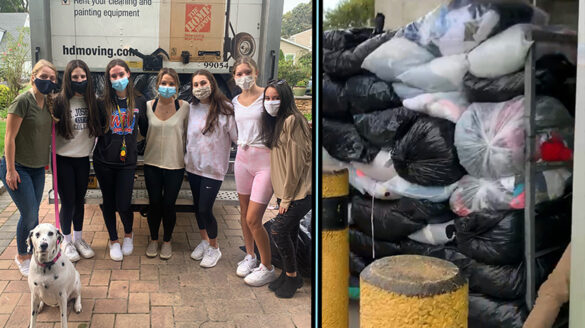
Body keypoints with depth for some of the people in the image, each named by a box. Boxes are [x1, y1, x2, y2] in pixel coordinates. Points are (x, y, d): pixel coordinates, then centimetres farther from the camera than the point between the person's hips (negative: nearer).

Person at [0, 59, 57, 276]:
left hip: (38, 168, 7)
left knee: (33, 214, 13)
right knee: (30, 215, -3)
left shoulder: (48, 103, 5)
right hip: (18, 168, -7)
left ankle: (31, 253, 28)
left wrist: (45, 160, 13)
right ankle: (22, 257, 17)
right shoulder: (23, 101, -17)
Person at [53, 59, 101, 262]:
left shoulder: (91, 101, 1)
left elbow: (96, 129, 11)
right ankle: (66, 242, 21)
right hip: (64, 159, -4)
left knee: (80, 200, 13)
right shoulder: (60, 102, -12)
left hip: (83, 158, 4)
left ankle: (78, 239, 29)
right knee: (68, 202, 3)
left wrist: (92, 149, 3)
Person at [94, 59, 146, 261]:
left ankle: (128, 234, 27)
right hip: (104, 161, 0)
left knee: (123, 205, -4)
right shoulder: (103, 103, -3)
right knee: (109, 202, 10)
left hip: (127, 161, 0)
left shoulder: (139, 101, 1)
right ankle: (113, 240, 29)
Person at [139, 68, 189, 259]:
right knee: (154, 203, 10)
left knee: (169, 204, 6)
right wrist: (139, 116, -7)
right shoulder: (148, 106, -1)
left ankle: (167, 241, 26)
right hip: (152, 164, 2)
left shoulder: (184, 107, -6)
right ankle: (153, 239, 30)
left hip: (175, 164, -2)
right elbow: (144, 133, 8)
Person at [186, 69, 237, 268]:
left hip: (213, 169, -6)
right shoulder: (192, 109, 4)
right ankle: (204, 241, 37)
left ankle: (214, 249, 16)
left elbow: (238, 137, -13)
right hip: (193, 166, 6)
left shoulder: (225, 110, -13)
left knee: (205, 209, -6)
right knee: (197, 206, 16)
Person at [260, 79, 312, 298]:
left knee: (278, 231, -12)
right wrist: (281, 195, 11)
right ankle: (288, 275, 25)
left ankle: (292, 276, 5)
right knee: (289, 233, 13)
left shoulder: (292, 121, -16)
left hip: (299, 192, -9)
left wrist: (286, 198, -15)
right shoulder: (275, 122, 14)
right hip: (286, 192, 9)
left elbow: (295, 161, -18)